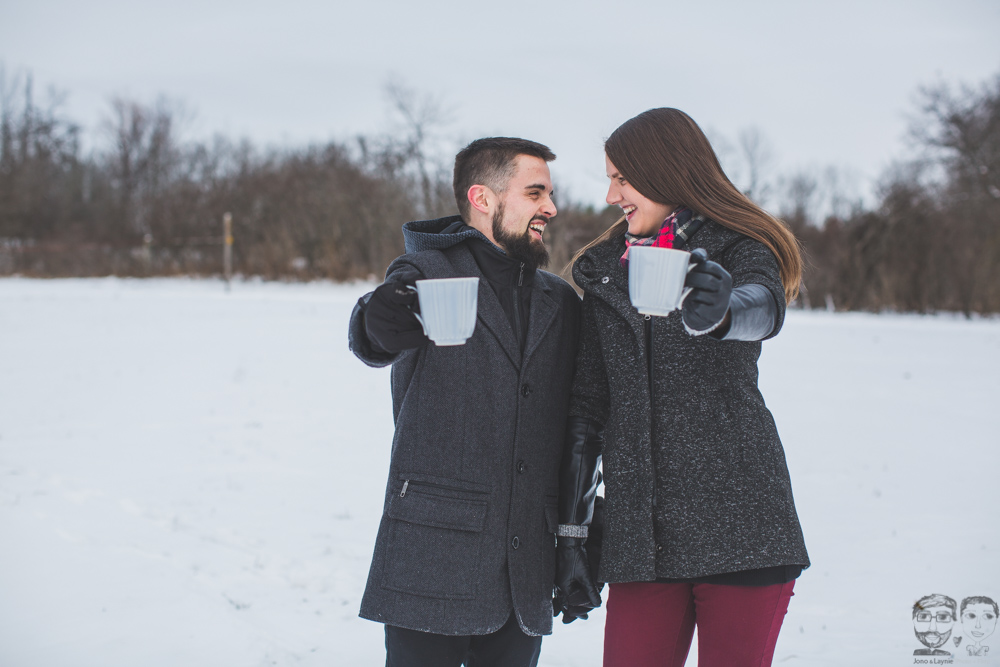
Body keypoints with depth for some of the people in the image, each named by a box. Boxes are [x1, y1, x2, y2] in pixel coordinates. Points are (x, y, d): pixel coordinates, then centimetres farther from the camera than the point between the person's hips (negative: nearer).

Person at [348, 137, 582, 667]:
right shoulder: (425, 273, 0)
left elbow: (575, 426, 19)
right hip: (432, 559, -4)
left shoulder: (560, 301, 16)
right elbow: (373, 342, -23)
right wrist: (380, 321, -47)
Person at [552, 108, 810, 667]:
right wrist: (571, 536, 9)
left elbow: (764, 307, -22)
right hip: (641, 532, 3)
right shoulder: (606, 272, 14)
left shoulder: (741, 250, 3)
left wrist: (717, 313, -46)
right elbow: (588, 407, 13)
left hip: (740, 519, -3)